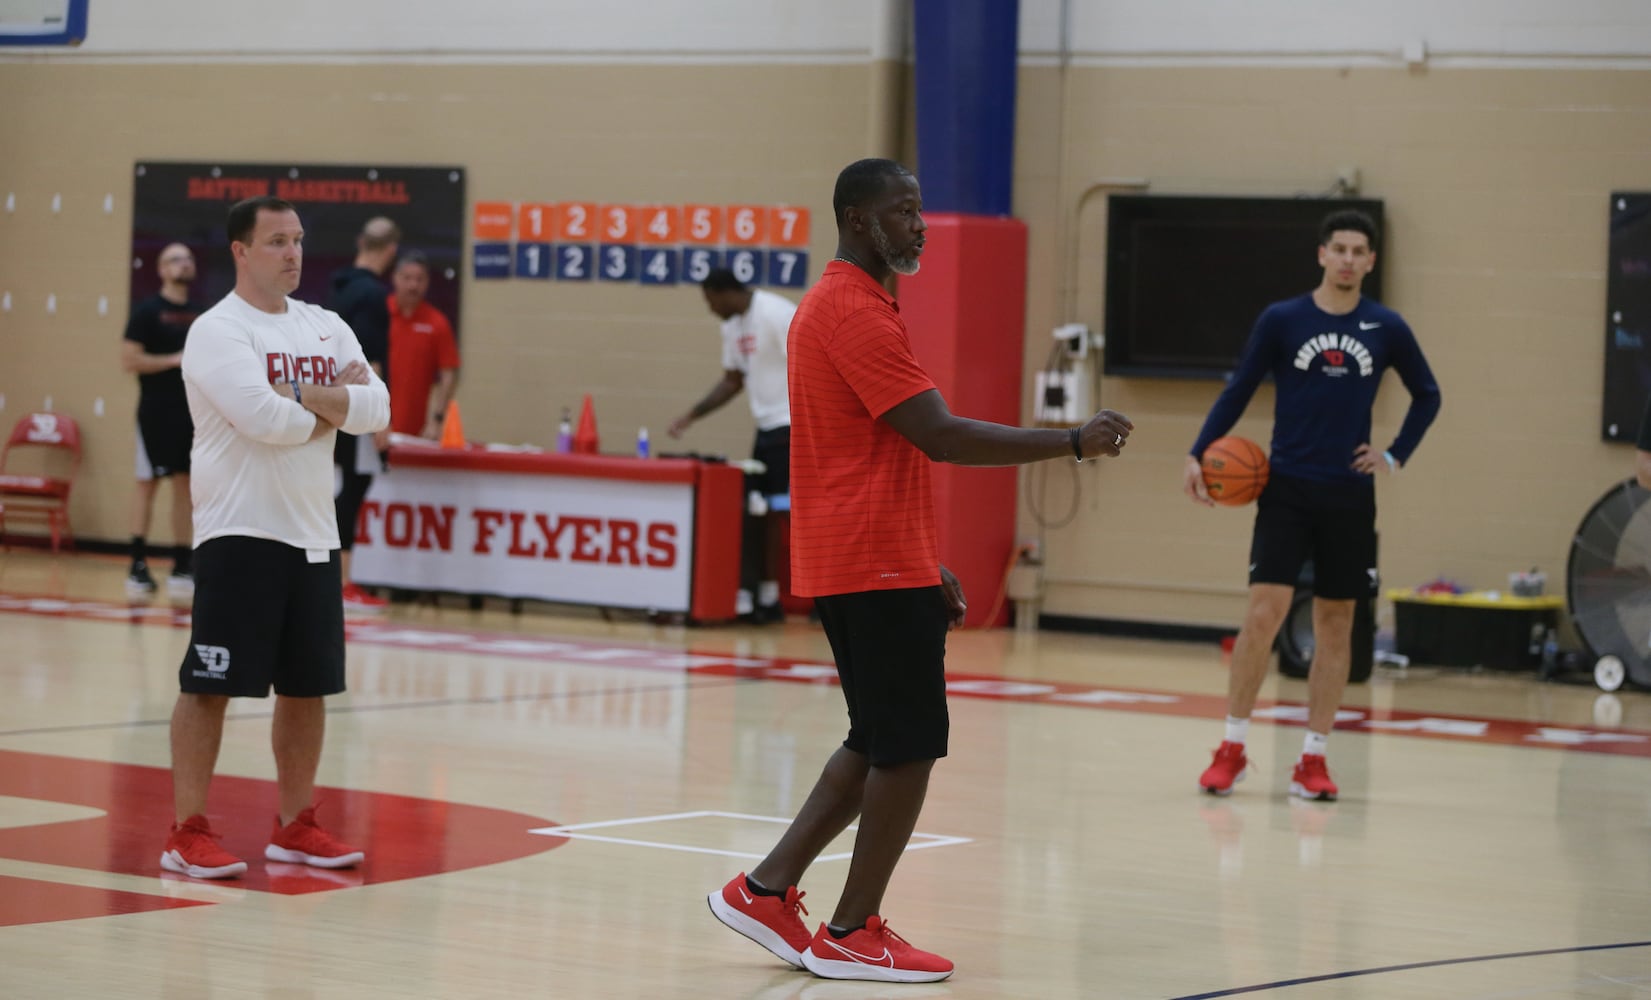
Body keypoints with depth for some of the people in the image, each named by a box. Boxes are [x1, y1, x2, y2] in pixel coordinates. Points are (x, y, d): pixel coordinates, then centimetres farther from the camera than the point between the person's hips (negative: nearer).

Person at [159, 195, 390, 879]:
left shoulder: (325, 328, 12)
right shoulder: (219, 331, -9)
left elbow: (376, 409, 1)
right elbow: (263, 418, -23)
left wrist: (304, 397, -14)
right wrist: (334, 406, -6)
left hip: (314, 536, 7)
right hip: (241, 534, -7)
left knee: (308, 685, 11)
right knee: (210, 683, -4)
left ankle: (295, 825, 21)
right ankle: (187, 832, -1)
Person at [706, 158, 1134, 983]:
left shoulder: (838, 305, 18)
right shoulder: (856, 312, -15)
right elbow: (940, 436, -22)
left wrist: (927, 567, 23)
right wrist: (1074, 442, -19)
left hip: (851, 564, 10)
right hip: (876, 569, -10)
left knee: (881, 744, 15)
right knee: (909, 746, -4)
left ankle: (766, 891, 16)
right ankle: (854, 935, 2)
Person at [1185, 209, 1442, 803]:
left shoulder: (1387, 329, 3)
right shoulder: (1281, 320, -1)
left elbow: (1427, 396, 16)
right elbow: (1238, 391, 3)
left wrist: (1396, 457, 6)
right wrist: (1200, 454, -8)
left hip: (1350, 496, 2)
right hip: (1287, 489, -2)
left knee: (1335, 624, 5)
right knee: (1264, 612, -12)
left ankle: (1313, 760, 13)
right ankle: (1232, 749, 1)